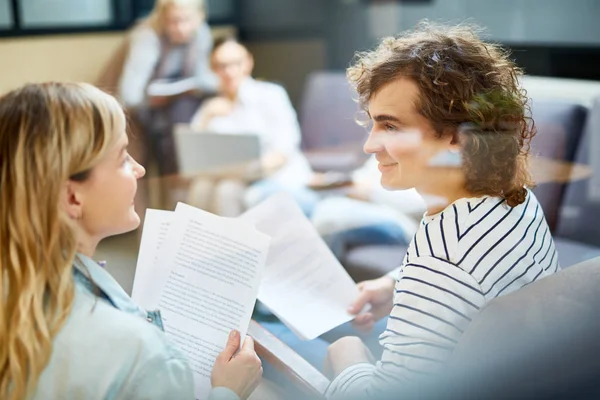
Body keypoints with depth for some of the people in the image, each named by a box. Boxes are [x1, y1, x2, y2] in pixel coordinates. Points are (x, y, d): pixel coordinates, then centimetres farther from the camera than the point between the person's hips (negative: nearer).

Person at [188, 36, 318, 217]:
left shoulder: (270, 94, 5)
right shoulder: (213, 106, 16)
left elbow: (285, 144, -6)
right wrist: (206, 117, -7)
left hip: (278, 175, -3)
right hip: (235, 178, 4)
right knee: (202, 187, -27)